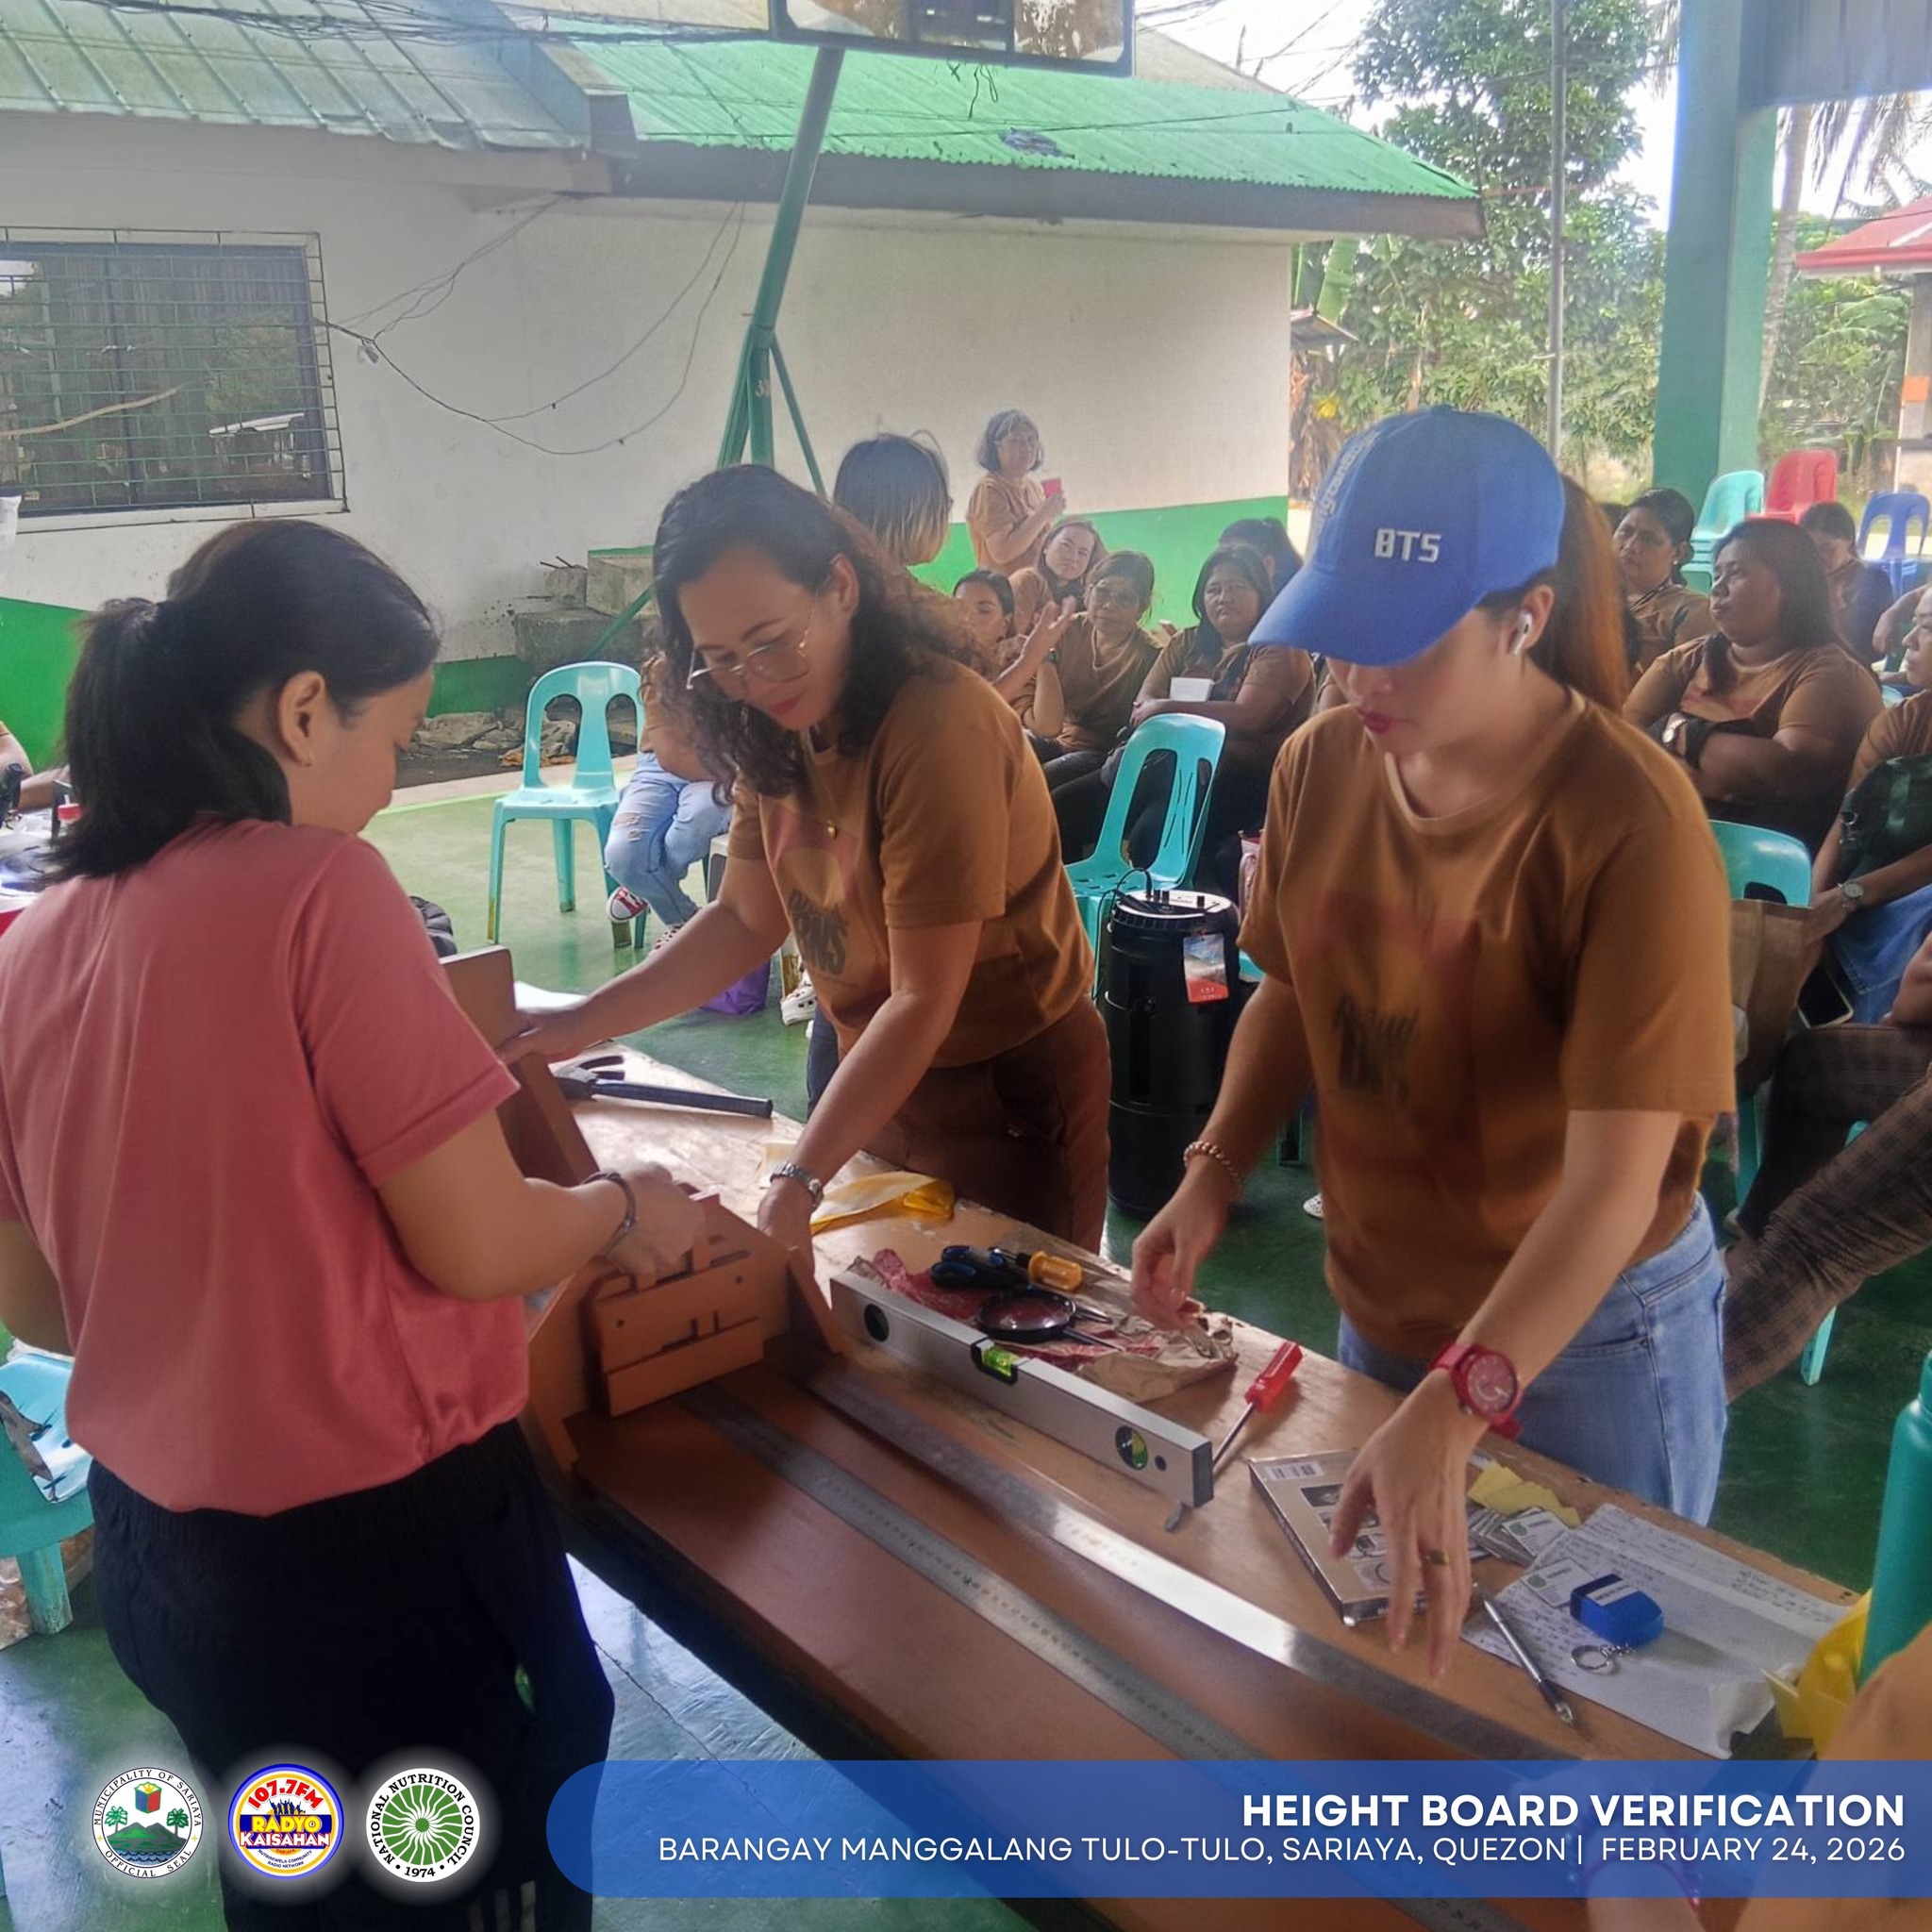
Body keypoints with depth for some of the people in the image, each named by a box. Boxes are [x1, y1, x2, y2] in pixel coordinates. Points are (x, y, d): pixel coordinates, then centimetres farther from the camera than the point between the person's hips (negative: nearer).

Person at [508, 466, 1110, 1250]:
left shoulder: (939, 729, -28)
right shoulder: (779, 730, -3)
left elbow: (924, 1000, -28)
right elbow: (745, 920, 2)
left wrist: (798, 1181, -34)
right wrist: (584, 1023, -8)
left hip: (1010, 1088, -7)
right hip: (878, 1071, 7)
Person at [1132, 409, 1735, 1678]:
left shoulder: (1630, 820, -26)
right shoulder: (1320, 765, -8)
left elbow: (1616, 1178, -29)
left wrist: (1453, 1412, -39)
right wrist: (1215, 1176, -9)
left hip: (1593, 1328, -5)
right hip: (1380, 1310, 5)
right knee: (1369, 1630, 25)